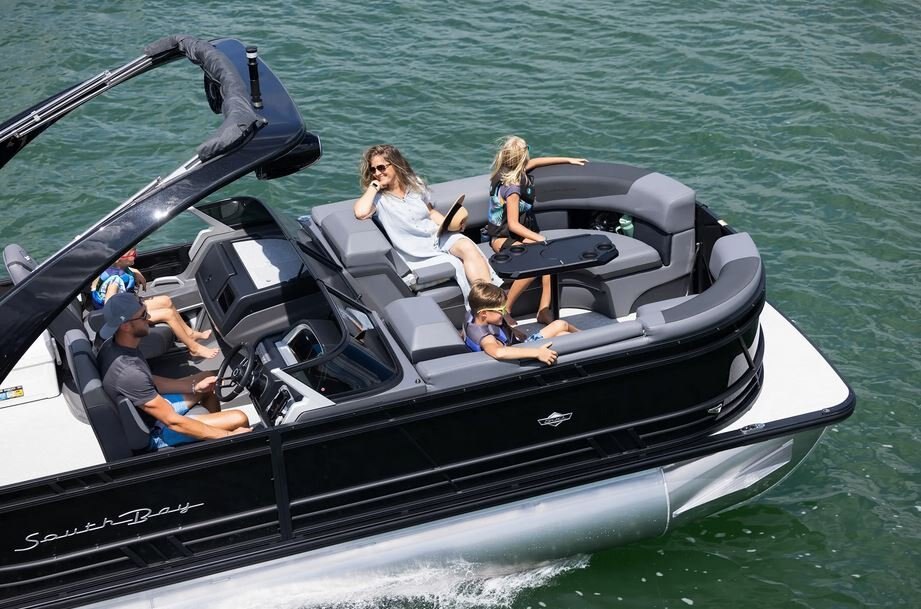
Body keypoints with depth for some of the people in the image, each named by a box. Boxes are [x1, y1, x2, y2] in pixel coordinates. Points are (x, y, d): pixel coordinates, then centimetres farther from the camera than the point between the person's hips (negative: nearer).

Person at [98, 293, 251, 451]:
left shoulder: (113, 344, -8)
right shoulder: (129, 372, -36)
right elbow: (173, 422, -30)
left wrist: (194, 387, 2)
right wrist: (228, 435, -25)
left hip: (150, 409, 9)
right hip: (154, 432, -9)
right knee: (239, 419, -11)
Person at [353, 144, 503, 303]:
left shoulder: (415, 183, 11)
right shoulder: (378, 197, -4)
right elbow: (360, 213, -26)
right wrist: (374, 186, -11)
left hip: (438, 235, 4)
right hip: (419, 253, -4)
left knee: (467, 247, -27)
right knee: (457, 266, -28)